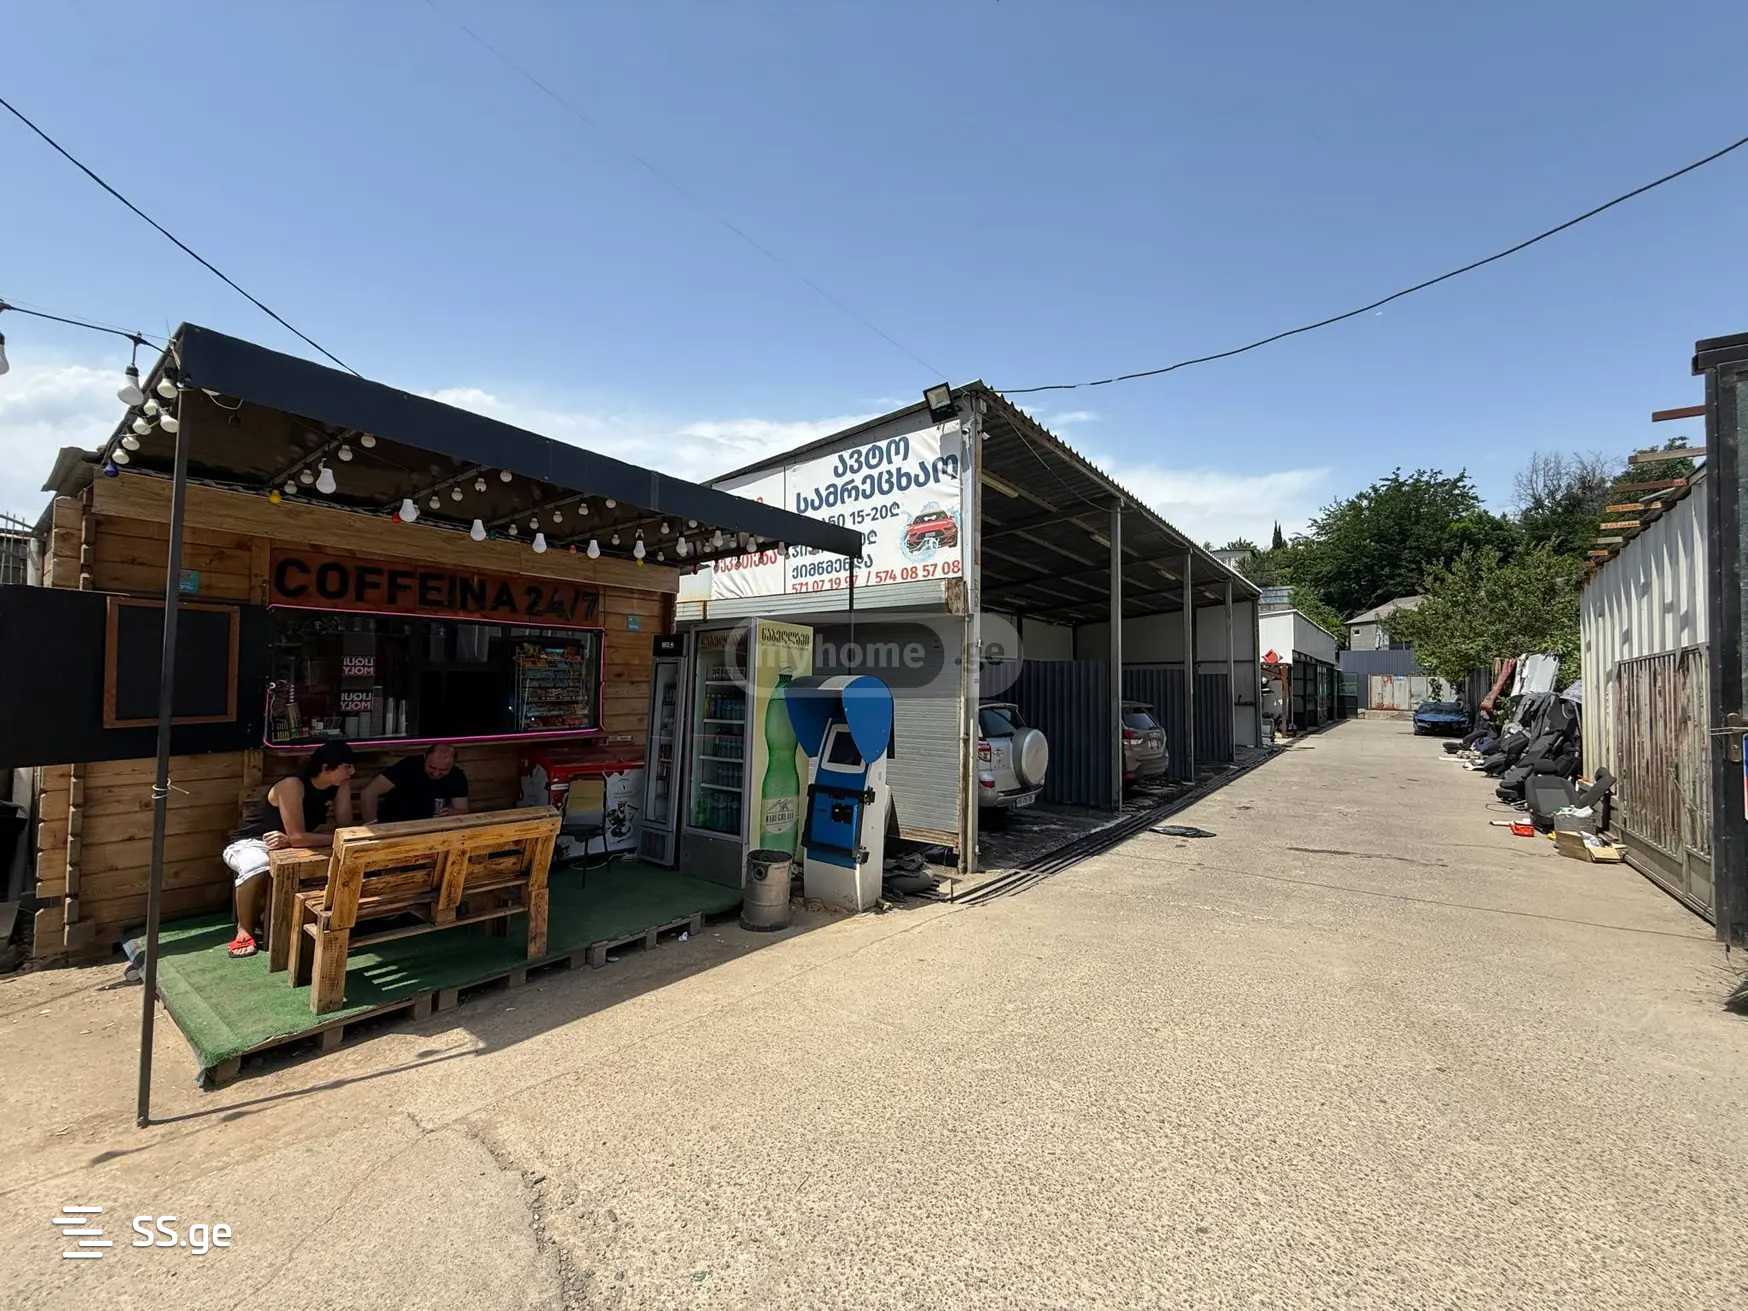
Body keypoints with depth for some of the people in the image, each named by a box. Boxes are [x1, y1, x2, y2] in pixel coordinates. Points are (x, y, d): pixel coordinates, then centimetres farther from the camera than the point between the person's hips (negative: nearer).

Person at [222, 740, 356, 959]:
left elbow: (344, 826, -16)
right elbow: (298, 837, -33)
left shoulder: (340, 784, -12)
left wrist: (291, 839, -26)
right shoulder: (292, 785, -30)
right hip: (251, 843, -5)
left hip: (289, 846, 5)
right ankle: (244, 929, -13)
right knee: (257, 868, -39)